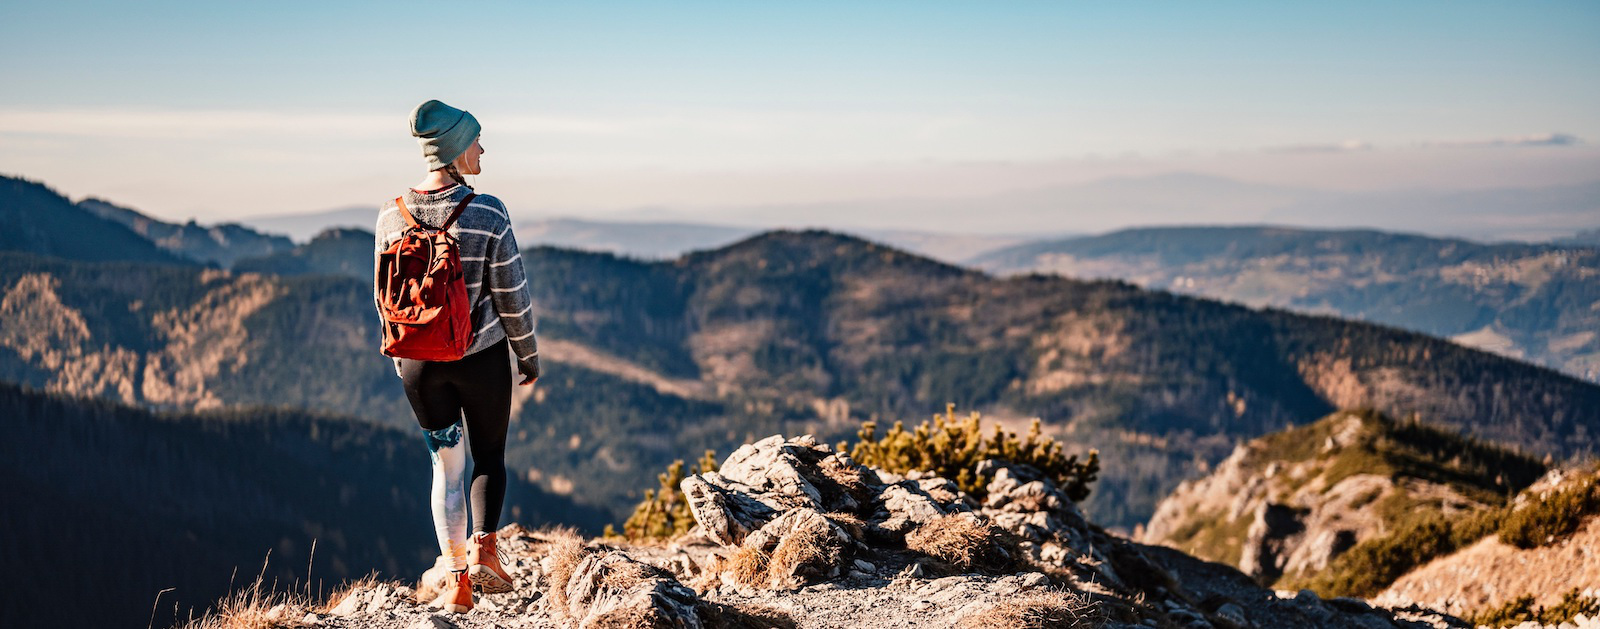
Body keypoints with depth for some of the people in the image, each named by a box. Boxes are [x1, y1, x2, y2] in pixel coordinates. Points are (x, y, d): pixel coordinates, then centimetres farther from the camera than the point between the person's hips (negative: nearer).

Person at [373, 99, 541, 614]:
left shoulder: (391, 215, -5)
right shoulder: (488, 213, -16)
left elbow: (387, 296, 4)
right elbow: (512, 295, -10)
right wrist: (529, 356, 4)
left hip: (420, 361, 3)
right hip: (482, 356, -3)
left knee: (447, 466, 16)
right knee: (490, 457, 18)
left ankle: (458, 583, 14)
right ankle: (484, 547, -4)